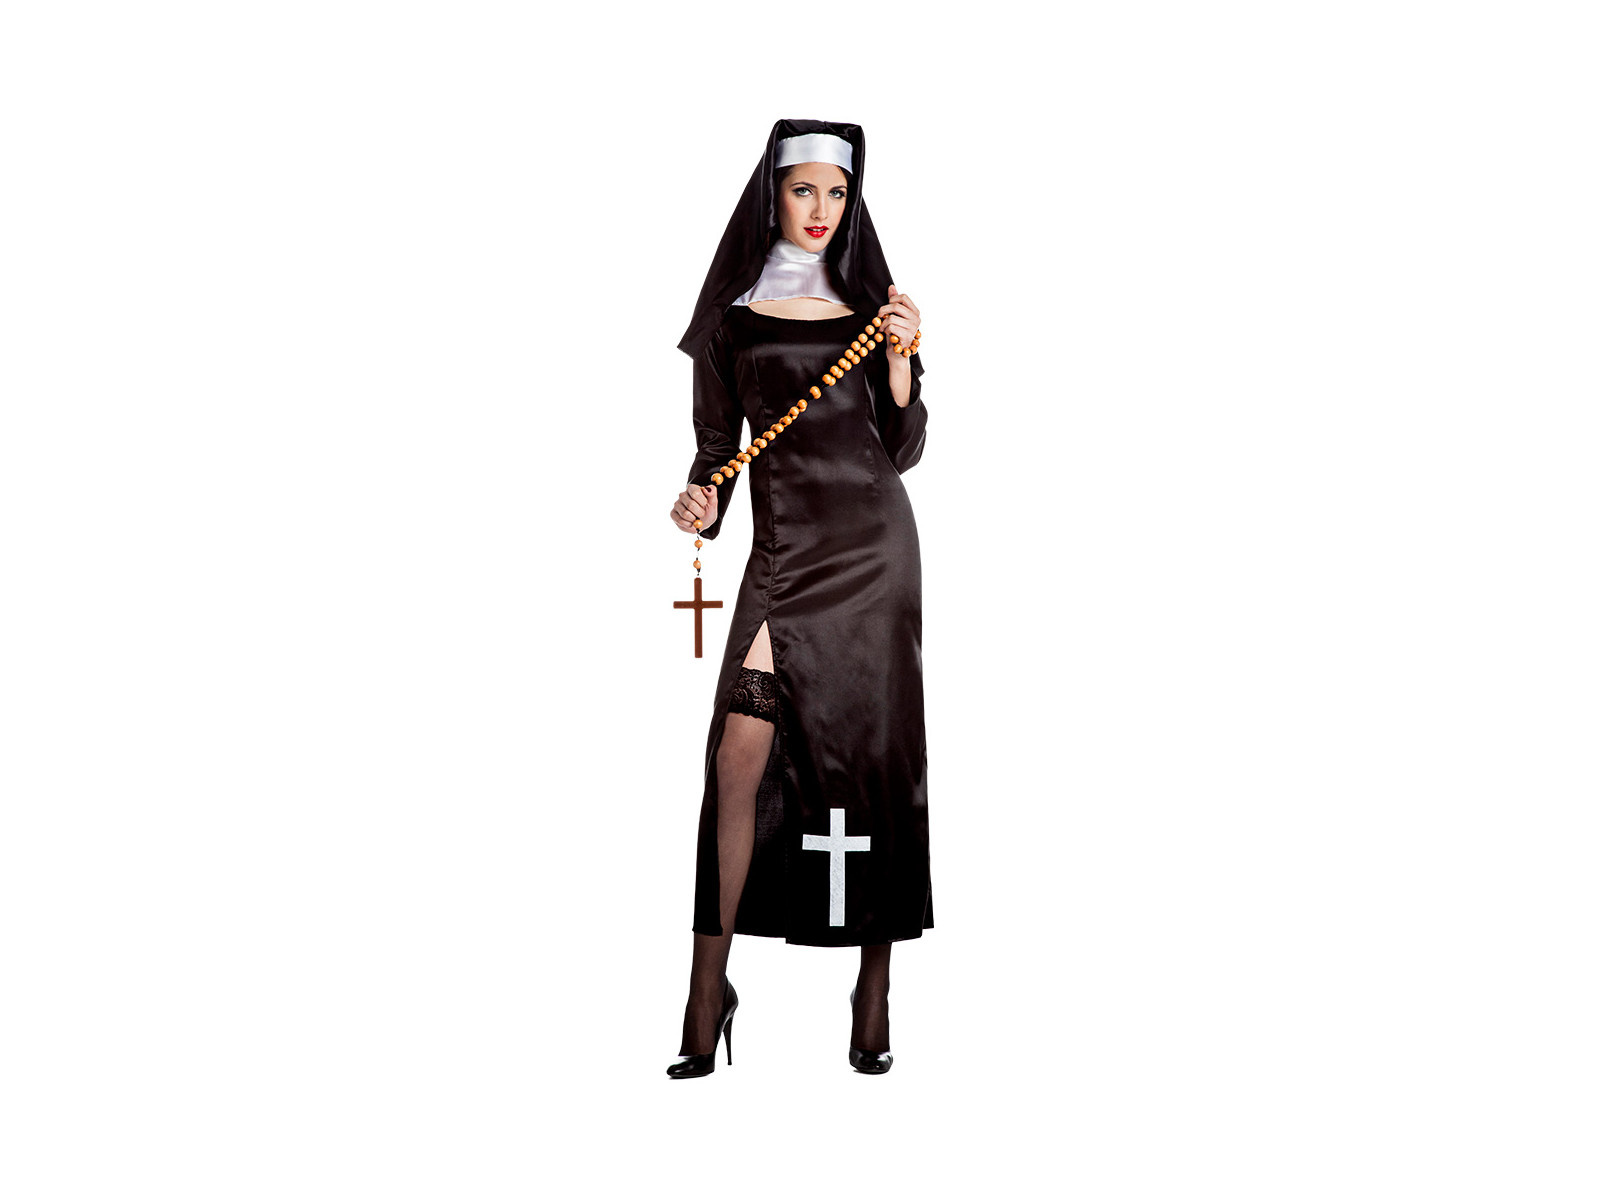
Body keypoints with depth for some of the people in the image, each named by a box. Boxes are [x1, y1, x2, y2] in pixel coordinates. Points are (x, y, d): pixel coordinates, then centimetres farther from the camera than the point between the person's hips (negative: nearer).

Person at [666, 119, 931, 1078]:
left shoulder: (870, 307, 11)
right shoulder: (733, 314, 10)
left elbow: (904, 450, 7)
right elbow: (718, 443, 11)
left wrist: (899, 358, -7)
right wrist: (703, 499, -9)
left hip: (876, 543, 1)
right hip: (785, 550, -1)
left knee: (876, 757, 1)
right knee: (739, 756, -13)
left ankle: (877, 988, 10)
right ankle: (709, 991, -3)